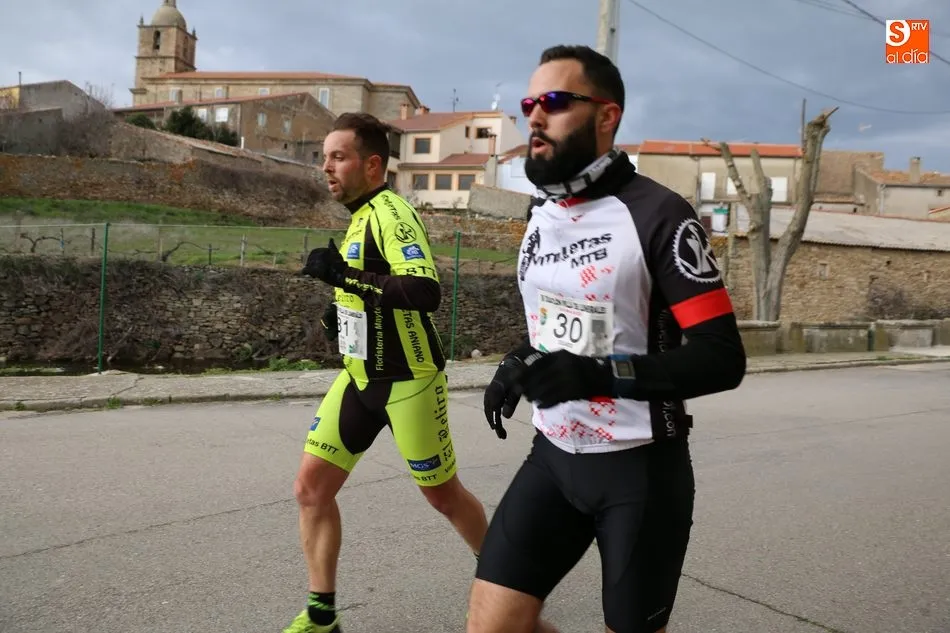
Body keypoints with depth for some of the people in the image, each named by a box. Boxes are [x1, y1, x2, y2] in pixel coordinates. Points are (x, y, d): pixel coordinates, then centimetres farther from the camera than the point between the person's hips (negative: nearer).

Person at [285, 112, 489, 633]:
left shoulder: (392, 213, -19)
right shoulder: (362, 216, 9)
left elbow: (425, 292, -34)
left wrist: (345, 275, -38)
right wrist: (343, 309, 9)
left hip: (407, 381, -8)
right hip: (360, 377, 8)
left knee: (443, 495, 9)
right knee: (311, 488, 5)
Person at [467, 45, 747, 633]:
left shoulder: (658, 215, -15)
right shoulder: (540, 211, 7)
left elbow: (723, 359, -18)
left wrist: (599, 374, -29)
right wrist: (522, 363, 2)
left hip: (641, 469, -5)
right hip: (554, 455, 6)